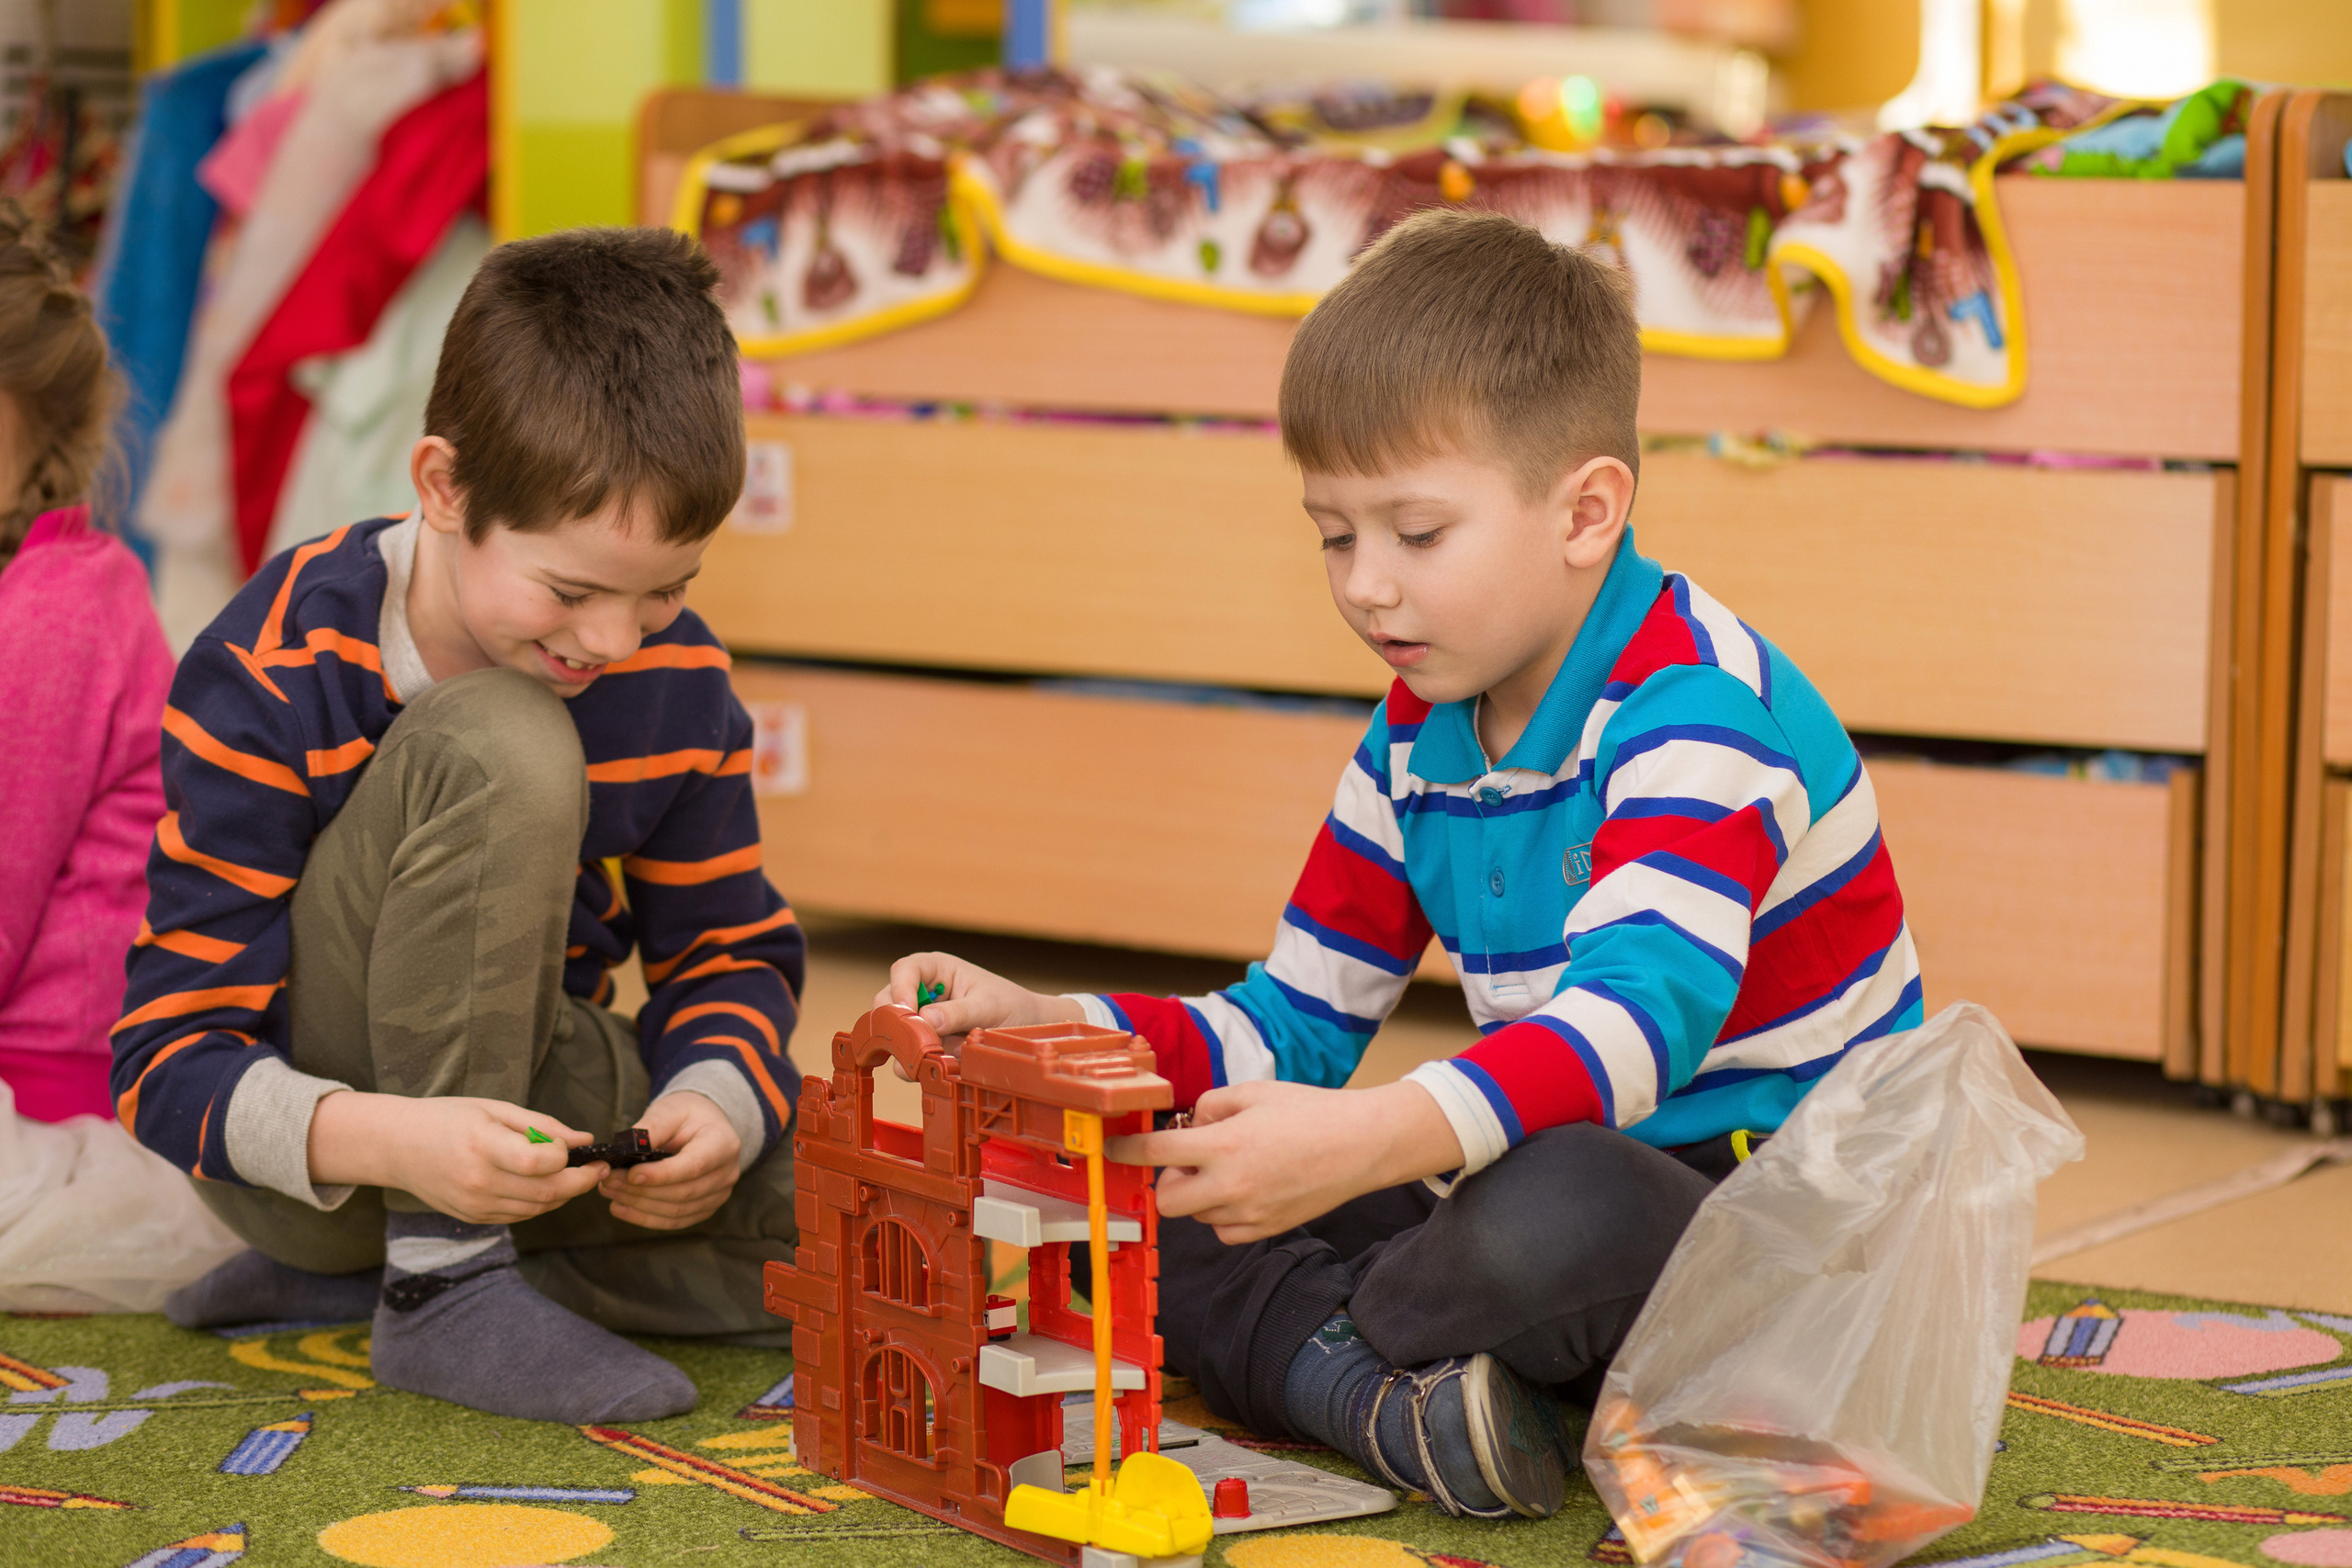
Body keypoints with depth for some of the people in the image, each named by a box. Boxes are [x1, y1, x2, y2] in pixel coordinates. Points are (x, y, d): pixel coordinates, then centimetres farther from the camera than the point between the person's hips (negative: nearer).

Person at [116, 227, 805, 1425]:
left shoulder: (678, 678, -8)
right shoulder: (273, 678, -23)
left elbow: (731, 946, 2)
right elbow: (168, 1056, -23)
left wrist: (714, 1101, -22)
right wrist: (394, 1141, -43)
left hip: (510, 1091, 6)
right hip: (302, 1136, -6)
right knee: (502, 748, -30)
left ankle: (362, 1271, -2)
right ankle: (439, 1283, -24)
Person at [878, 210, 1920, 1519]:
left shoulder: (1697, 711, -19)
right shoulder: (1416, 744, 8)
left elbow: (1636, 1022, -35)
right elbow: (1294, 1025, 14)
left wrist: (1370, 1140, -50)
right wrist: (1046, 1027, -3)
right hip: (1558, 1156, 8)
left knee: (1552, 1213, -41)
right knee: (1165, 1199, -3)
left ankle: (1304, 1343, -11)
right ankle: (1389, 1402, -27)